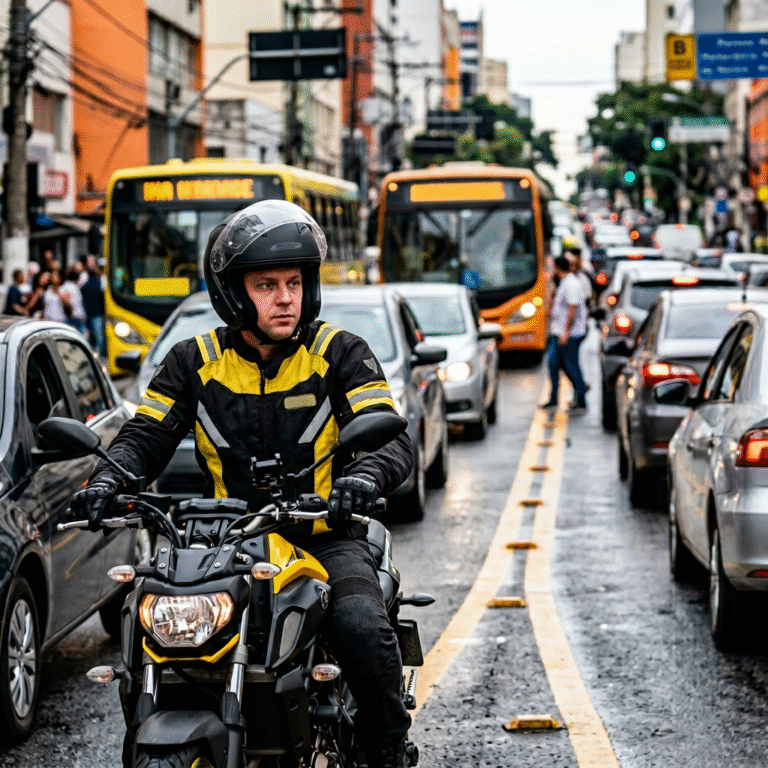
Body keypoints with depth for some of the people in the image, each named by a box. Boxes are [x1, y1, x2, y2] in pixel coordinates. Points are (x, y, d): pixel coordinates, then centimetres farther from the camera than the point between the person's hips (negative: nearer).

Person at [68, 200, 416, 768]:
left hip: (325, 537, -2)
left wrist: (363, 478, -32)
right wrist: (107, 481, -17)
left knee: (363, 630, -29)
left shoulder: (340, 353, 1)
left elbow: (392, 439, -8)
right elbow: (144, 436, 6)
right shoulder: (196, 361, 8)